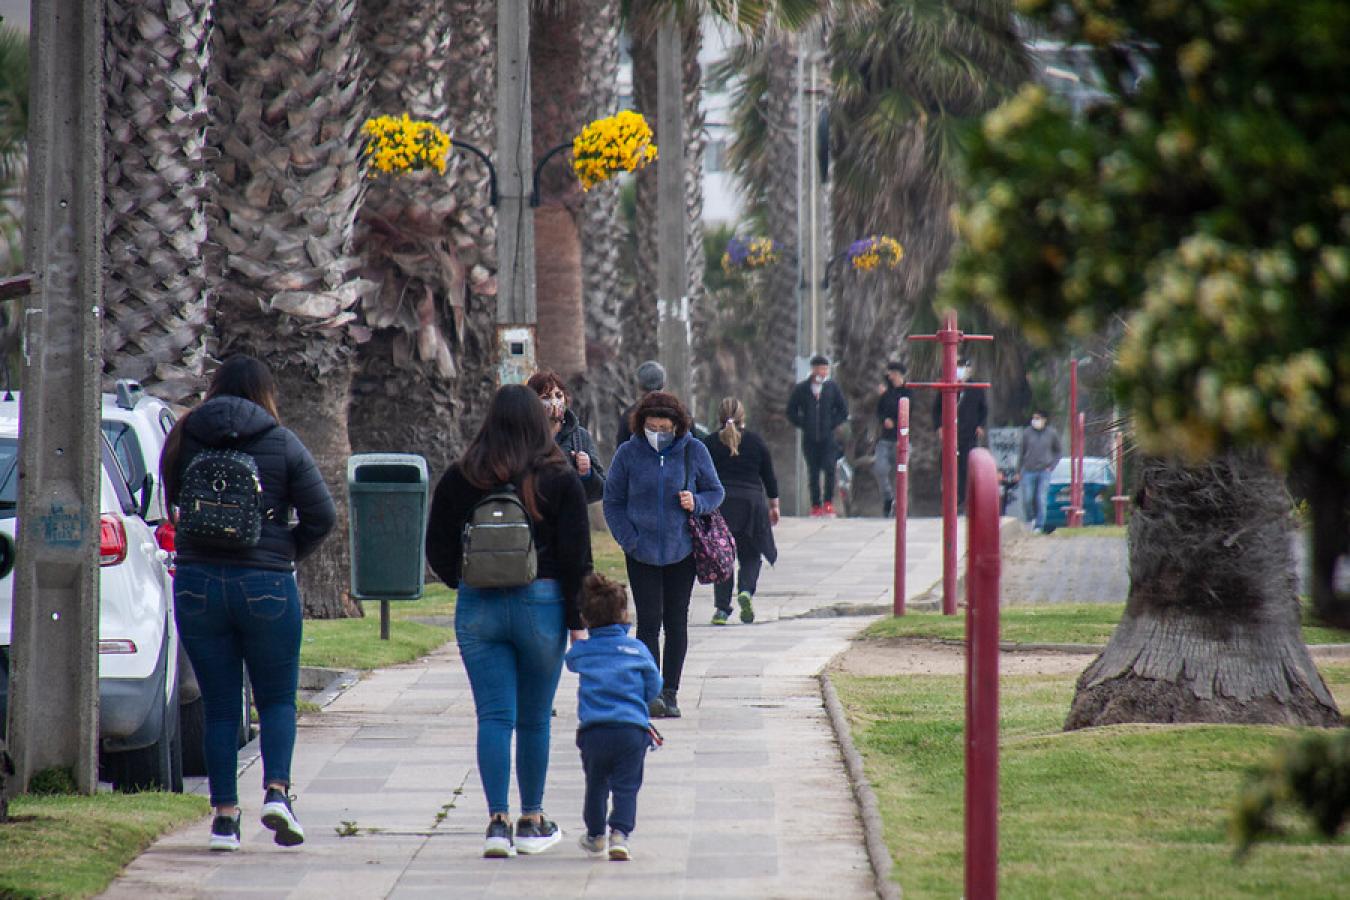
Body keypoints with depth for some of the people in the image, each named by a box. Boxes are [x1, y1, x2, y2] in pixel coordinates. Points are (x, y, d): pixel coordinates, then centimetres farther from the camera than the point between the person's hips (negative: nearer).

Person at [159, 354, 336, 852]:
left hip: (196, 583, 2)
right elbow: (322, 515, -5)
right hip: (266, 584, -2)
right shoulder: (282, 443, -3)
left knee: (219, 706, 9)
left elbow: (175, 507, 14)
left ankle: (225, 812, 4)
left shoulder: (182, 439, 4)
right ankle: (276, 790, -11)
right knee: (277, 699, 10)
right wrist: (288, 551, 9)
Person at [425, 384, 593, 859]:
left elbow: (438, 551, 6)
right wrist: (577, 620, -1)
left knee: (494, 716, 1)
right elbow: (576, 557, -5)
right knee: (534, 720, 11)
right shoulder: (560, 480, -4)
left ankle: (497, 820, -10)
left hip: (477, 607, 1)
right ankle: (532, 822, 19)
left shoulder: (459, 479, 0)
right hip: (540, 605, -1)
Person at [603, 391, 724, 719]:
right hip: (642, 554, -1)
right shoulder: (628, 453, -2)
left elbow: (715, 492, 9)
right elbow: (613, 503, 4)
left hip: (681, 552, 1)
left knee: (676, 623, 6)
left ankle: (670, 692, 13)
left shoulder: (694, 451, -1)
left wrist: (697, 503, -14)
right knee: (649, 621, -9)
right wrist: (630, 541, -8)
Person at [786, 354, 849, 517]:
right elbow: (791, 412, 10)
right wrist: (803, 424, 0)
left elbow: (843, 411, 11)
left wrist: (833, 423, 0)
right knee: (813, 472, 4)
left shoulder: (832, 388, 5)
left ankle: (828, 502, -6)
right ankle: (816, 505, 10)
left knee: (829, 468, -16)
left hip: (828, 437, -1)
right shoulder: (801, 389, 3)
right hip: (809, 439, 1)